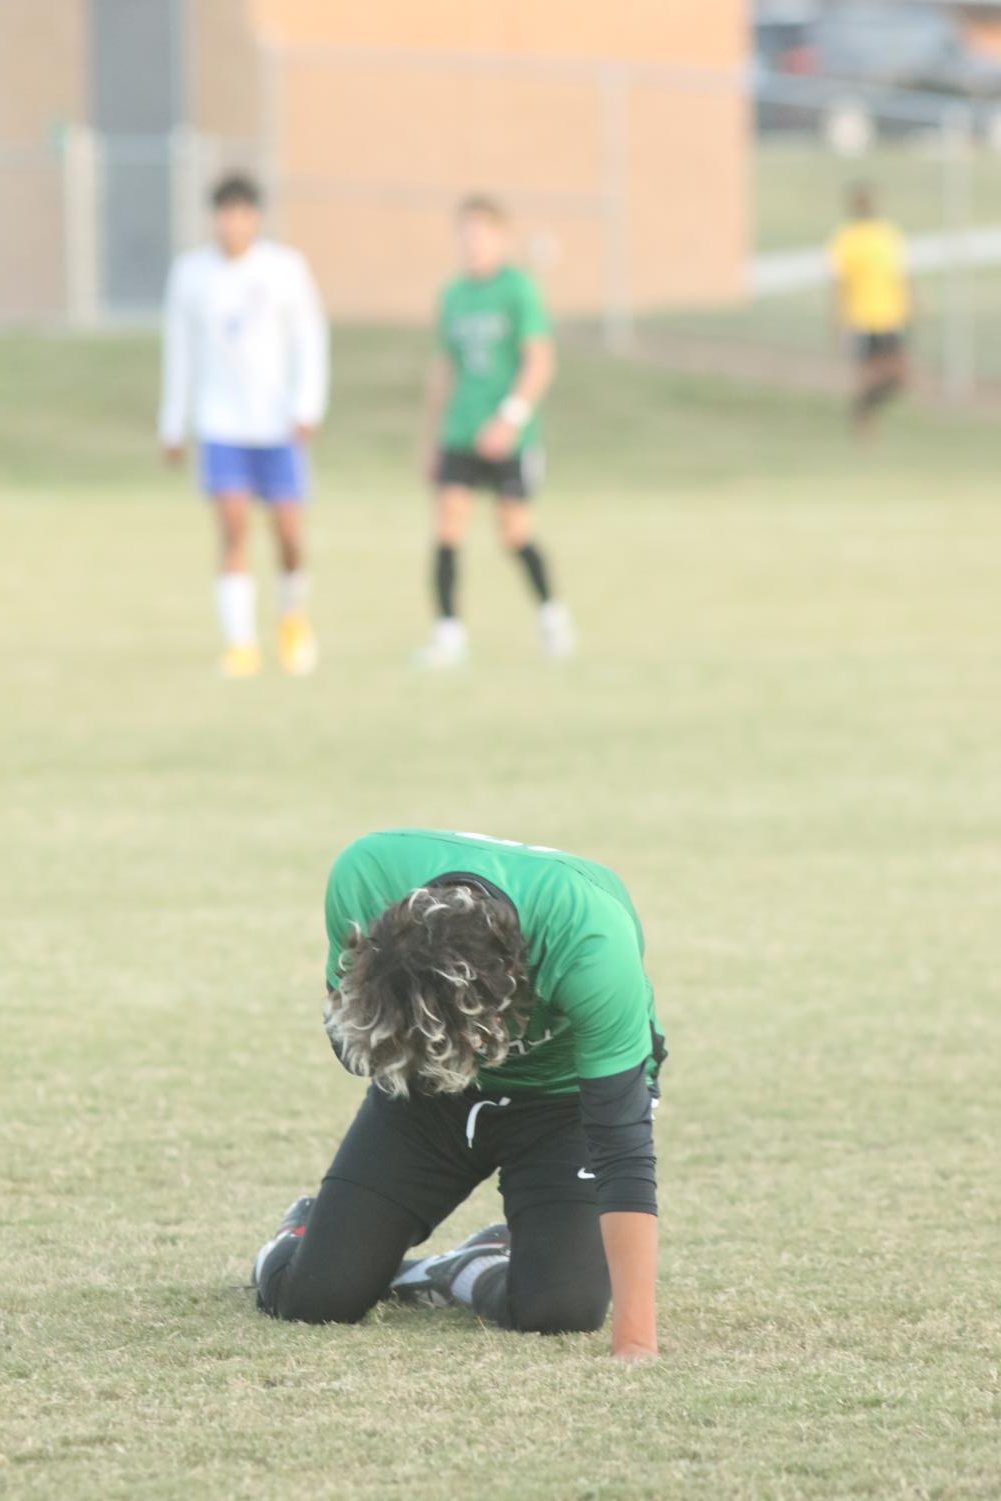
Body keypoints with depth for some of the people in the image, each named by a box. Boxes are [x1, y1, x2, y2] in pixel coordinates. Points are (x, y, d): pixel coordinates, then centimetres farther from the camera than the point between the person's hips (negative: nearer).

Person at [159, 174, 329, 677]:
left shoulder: (286, 268, -3)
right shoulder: (190, 273, 3)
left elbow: (310, 341, -2)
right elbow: (180, 352, 11)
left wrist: (308, 409, -14)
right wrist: (172, 426, 14)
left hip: (278, 425, 0)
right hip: (221, 424, 1)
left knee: (289, 535, 0)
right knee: (233, 527, -13)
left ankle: (292, 616, 29)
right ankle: (241, 644, -10)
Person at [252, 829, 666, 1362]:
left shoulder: (591, 943, -41)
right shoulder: (363, 876, -33)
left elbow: (622, 1143, -39)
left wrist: (635, 1340, -43)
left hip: (562, 1091, -2)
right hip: (421, 1095, 2)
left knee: (559, 1311, -23)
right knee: (313, 1295, -9)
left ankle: (466, 1272, 12)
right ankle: (303, 1234, 28)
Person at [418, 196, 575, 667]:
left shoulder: (518, 289, -7)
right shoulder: (453, 296, 9)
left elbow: (540, 360, -13)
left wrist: (512, 417, -24)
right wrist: (431, 439, 18)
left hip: (510, 437, -4)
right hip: (460, 434, 4)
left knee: (514, 532, 3)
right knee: (448, 526, -9)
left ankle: (550, 611, 28)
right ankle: (449, 632, -6)